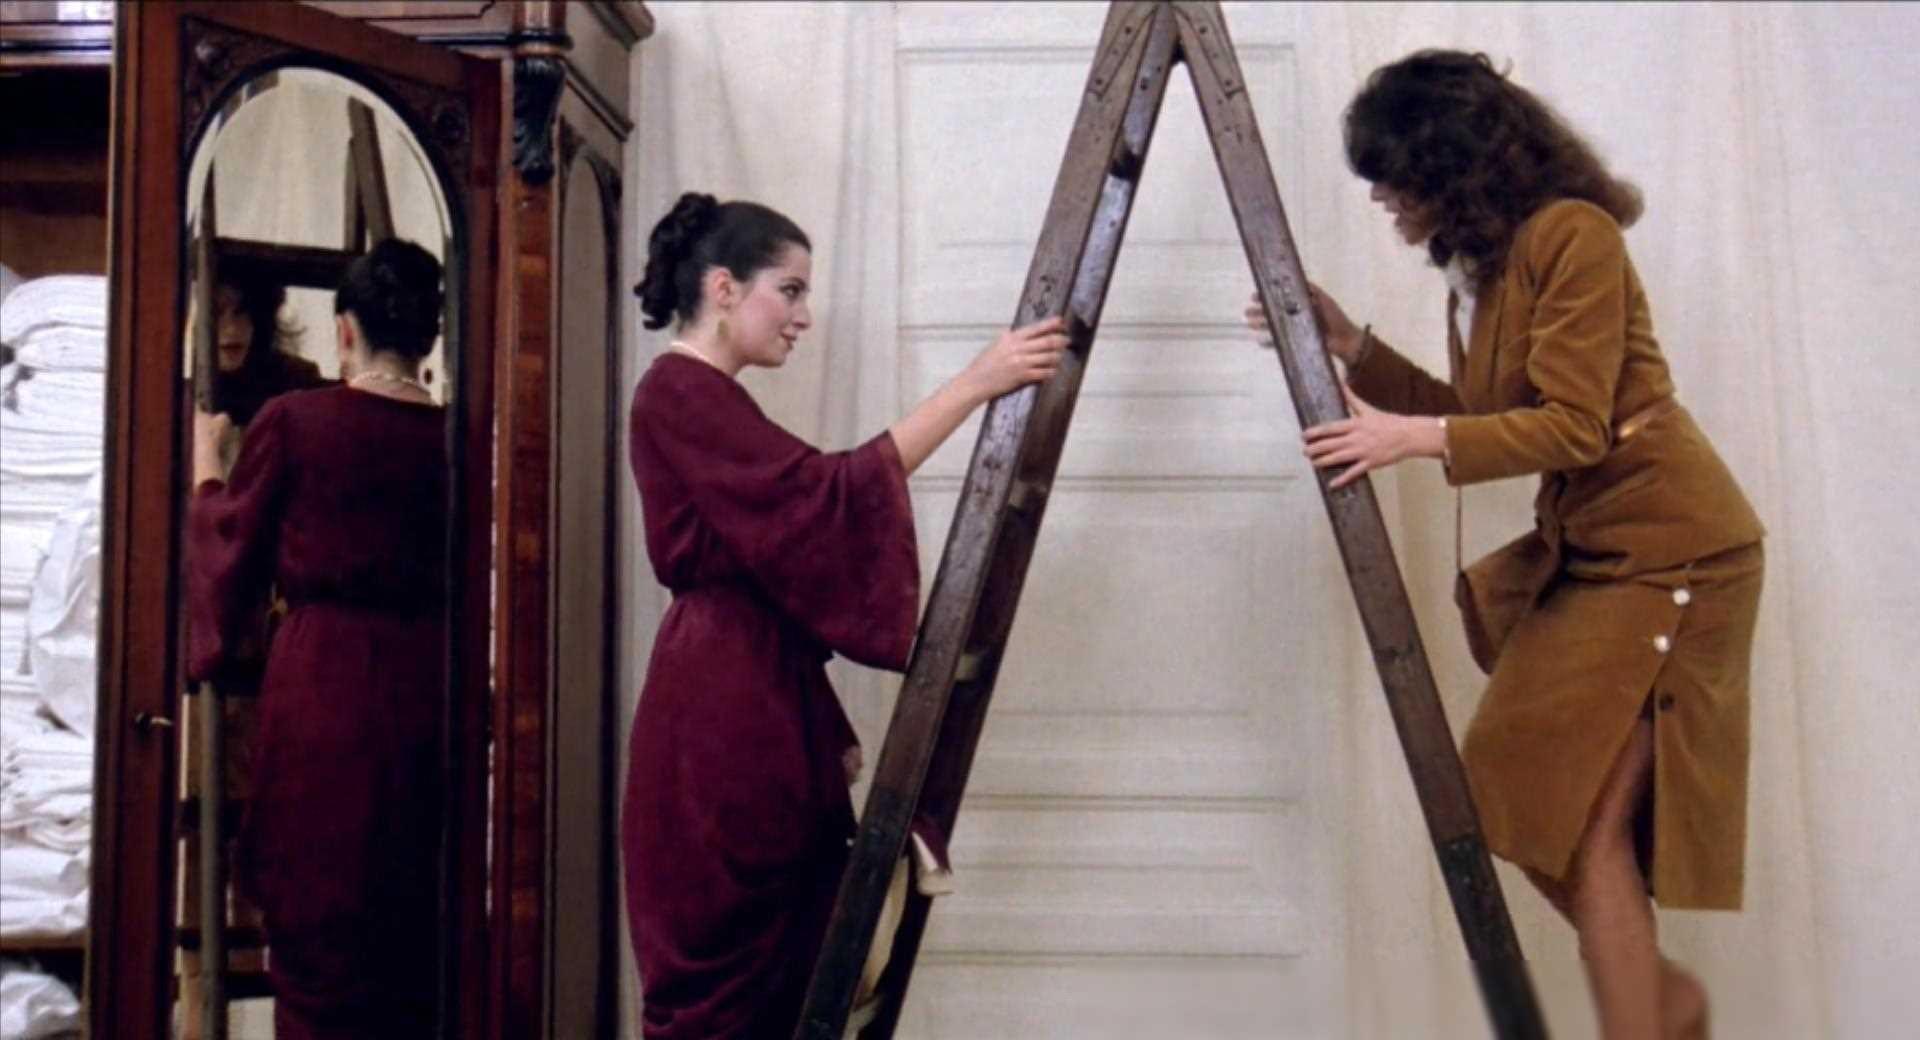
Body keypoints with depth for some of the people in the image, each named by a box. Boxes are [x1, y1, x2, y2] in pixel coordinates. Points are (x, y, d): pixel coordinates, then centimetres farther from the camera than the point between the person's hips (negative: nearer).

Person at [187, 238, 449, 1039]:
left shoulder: (292, 420, -7)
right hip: (429, 688, 4)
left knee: (321, 941, 9)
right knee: (417, 932, 17)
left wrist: (203, 466, 22)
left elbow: (228, 548, 6)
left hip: (322, 689, -3)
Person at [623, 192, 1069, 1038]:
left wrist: (827, 725, 17)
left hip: (759, 707, 10)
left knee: (775, 963, 13)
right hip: (720, 715, -10)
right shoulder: (678, 392, -11)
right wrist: (974, 382, -21)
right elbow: (824, 496, -22)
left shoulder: (709, 402, 19)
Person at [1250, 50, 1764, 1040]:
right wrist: (1353, 346, 7)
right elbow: (1477, 418, 14)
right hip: (1583, 553, 9)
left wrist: (1417, 439, -28)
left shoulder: (1571, 235, -16)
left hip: (1667, 553, -8)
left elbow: (1575, 428, -22)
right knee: (1532, 801, 7)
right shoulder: (1478, 268, 9)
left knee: (1581, 815, -9)